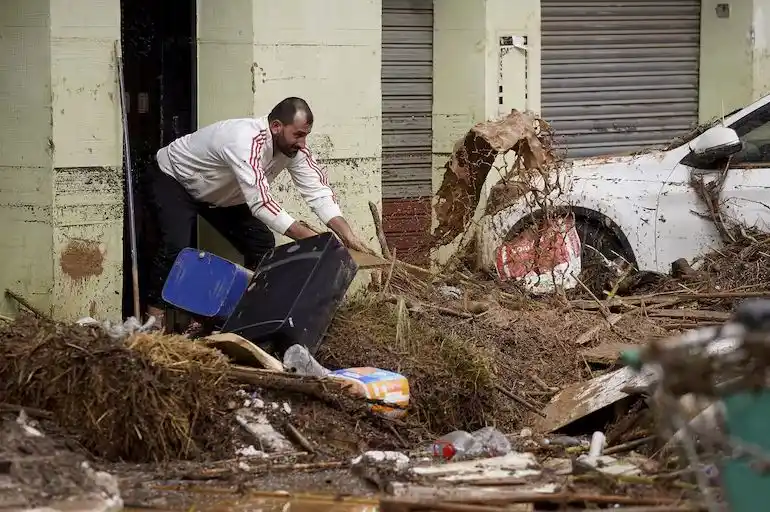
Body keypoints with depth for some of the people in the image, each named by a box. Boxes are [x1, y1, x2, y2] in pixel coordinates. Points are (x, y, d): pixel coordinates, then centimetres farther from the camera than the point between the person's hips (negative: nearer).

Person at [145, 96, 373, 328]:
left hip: (219, 194, 8)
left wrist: (348, 236, -31)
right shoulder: (247, 142, -42)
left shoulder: (294, 147, -18)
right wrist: (312, 239, -47)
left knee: (262, 245, -3)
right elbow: (262, 203, -46)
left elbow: (317, 191, -18)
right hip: (173, 179, -8)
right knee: (177, 247, -28)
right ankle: (154, 319, -18)